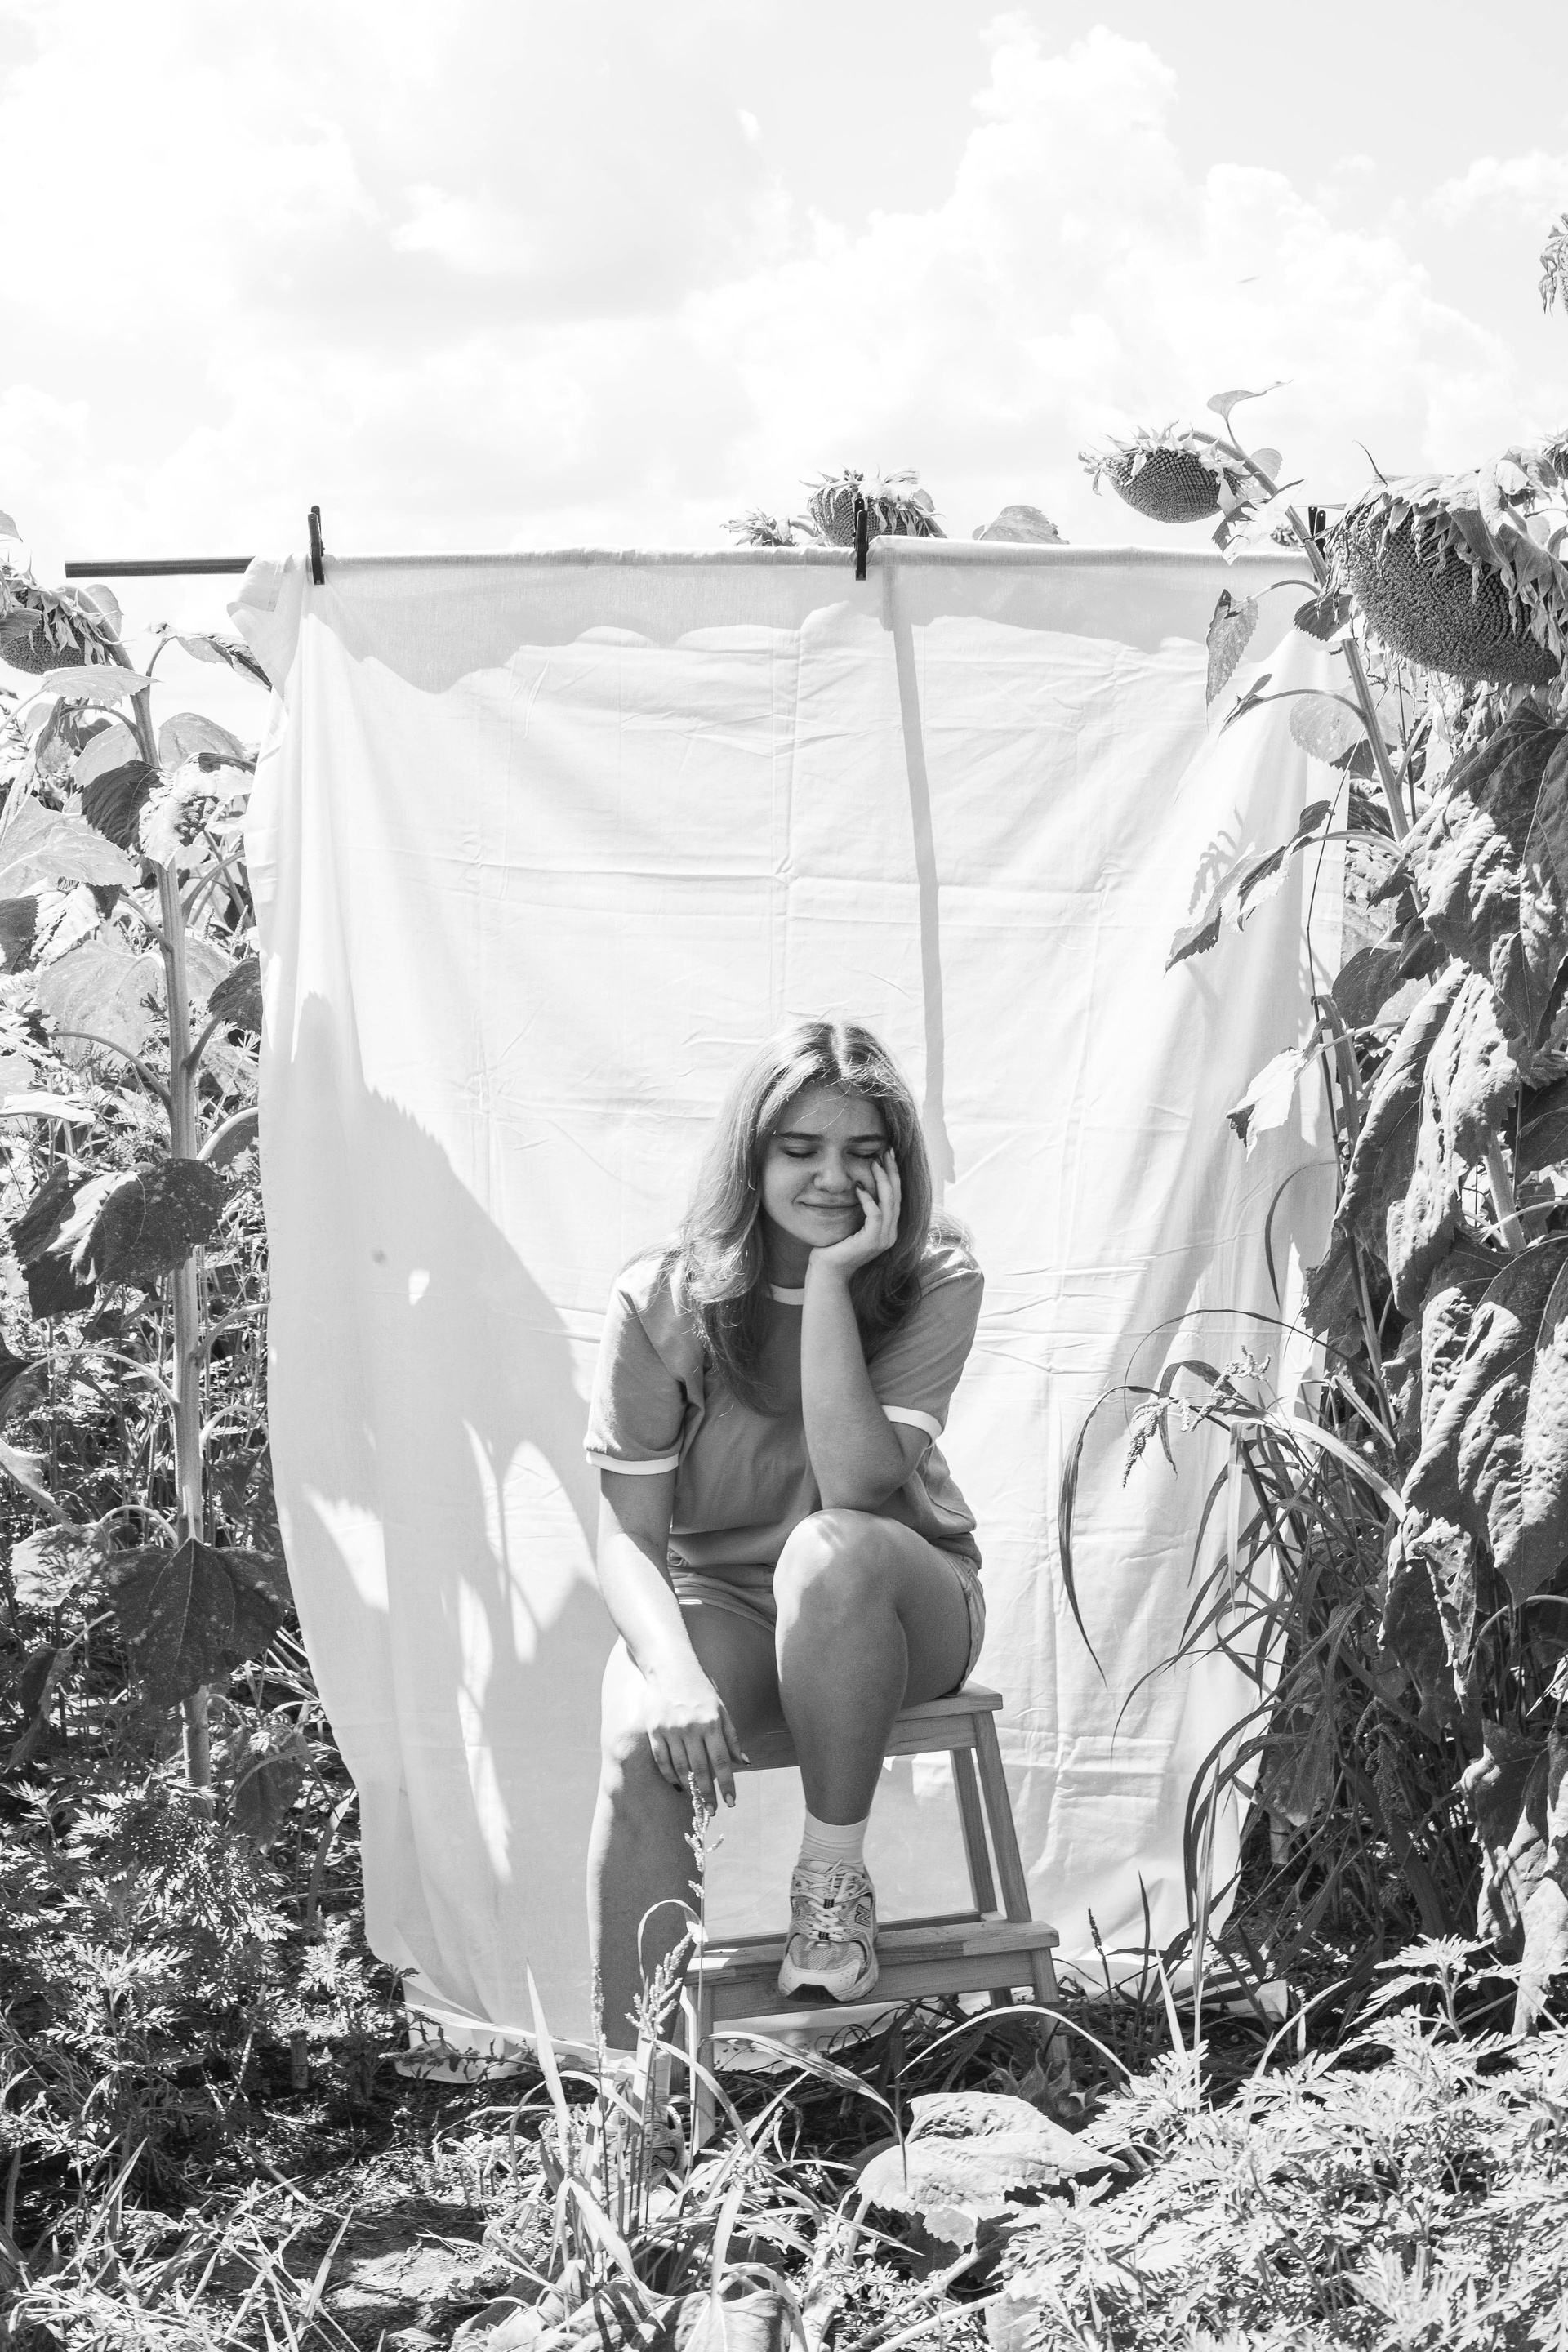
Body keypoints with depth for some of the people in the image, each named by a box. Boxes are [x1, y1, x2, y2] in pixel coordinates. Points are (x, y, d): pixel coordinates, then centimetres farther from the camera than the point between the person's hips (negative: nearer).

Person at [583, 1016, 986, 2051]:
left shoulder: (936, 1283, -10)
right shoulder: (664, 1300, -10)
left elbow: (856, 1483, -25)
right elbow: (630, 1535, -13)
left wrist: (831, 1278, -27)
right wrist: (672, 1671, -33)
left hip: (897, 1607, -1)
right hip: (717, 1604, 1)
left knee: (830, 1547, -37)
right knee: (640, 1750, -31)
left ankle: (836, 1873, -19)